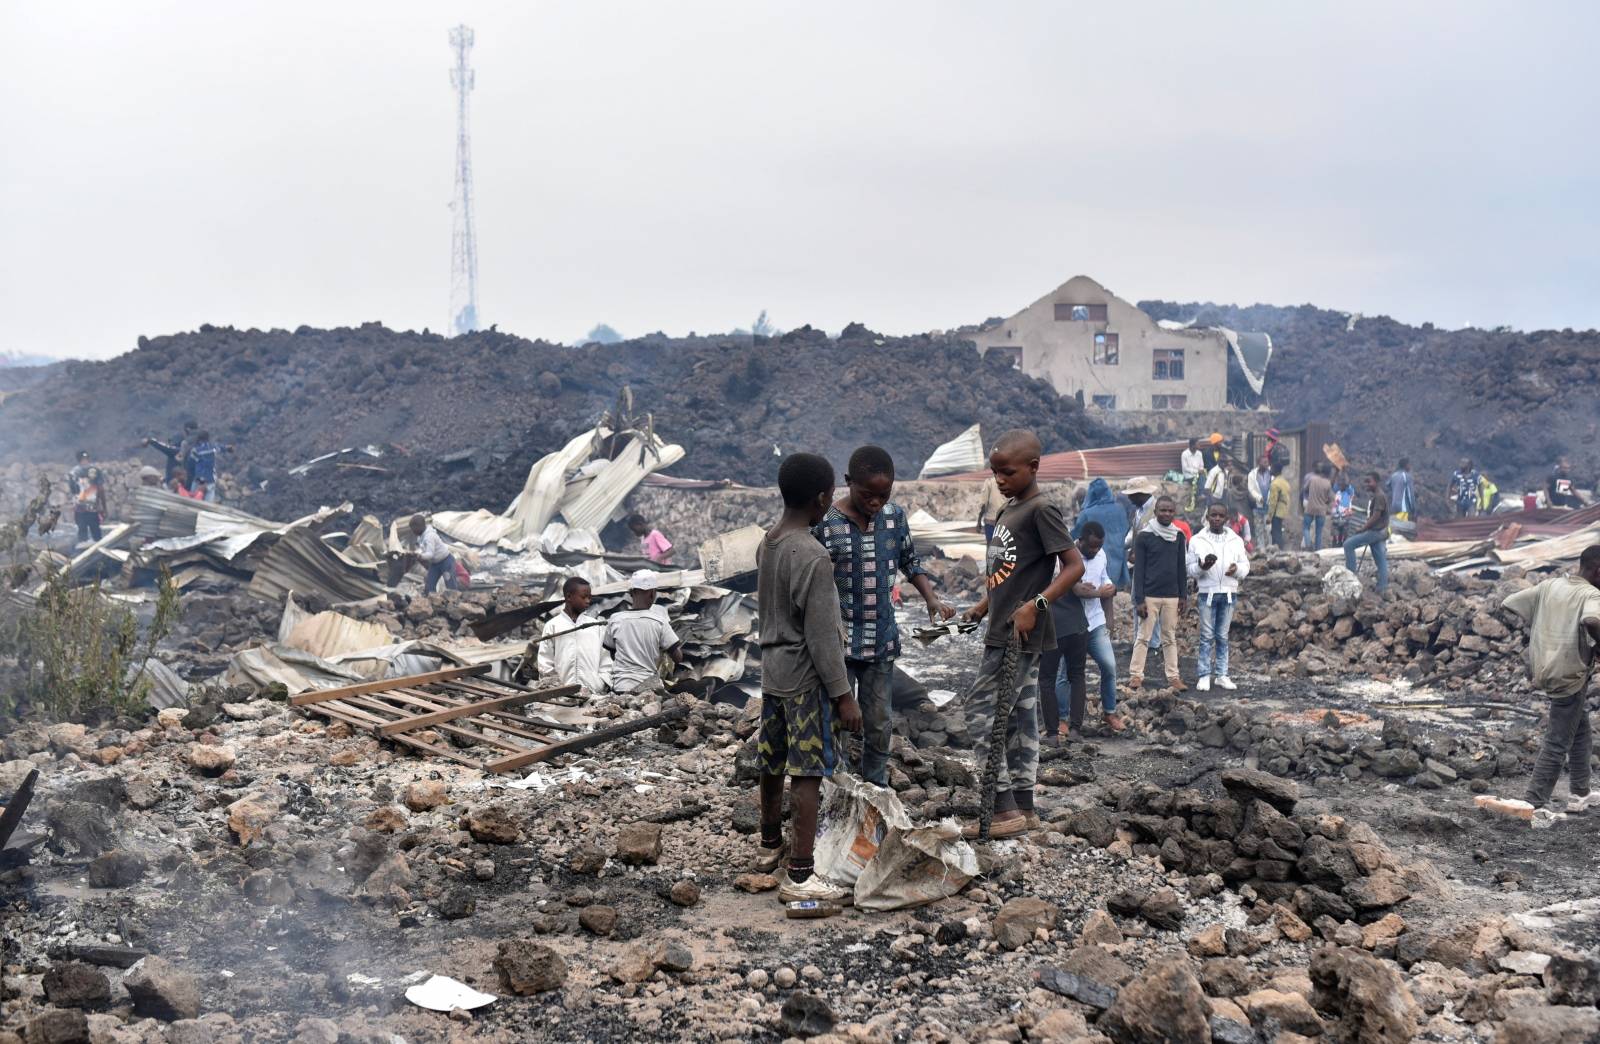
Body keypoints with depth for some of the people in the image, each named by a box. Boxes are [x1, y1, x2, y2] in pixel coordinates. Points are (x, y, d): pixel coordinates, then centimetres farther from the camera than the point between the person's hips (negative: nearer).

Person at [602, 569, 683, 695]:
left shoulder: (615, 620, 0)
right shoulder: (659, 621, -6)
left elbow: (612, 655, 12)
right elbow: (678, 657, -4)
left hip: (620, 688, 2)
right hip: (650, 686, -2)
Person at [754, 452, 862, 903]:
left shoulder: (766, 543, 5)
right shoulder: (812, 557, -22)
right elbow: (822, 636, -21)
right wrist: (843, 695, -15)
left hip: (772, 670, 9)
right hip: (806, 679, -9)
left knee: (774, 762, 20)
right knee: (808, 773, -4)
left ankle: (770, 844, 36)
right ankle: (800, 875, -2)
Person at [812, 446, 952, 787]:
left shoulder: (895, 516, -1)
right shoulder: (823, 523, -14)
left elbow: (910, 563, 13)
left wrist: (931, 599, -2)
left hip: (882, 641, 4)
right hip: (838, 642, -4)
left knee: (879, 724, 12)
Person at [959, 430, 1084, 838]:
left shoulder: (1041, 510, -14)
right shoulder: (1008, 510, 14)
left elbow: (1074, 566, -18)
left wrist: (1035, 605, -27)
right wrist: (985, 603, 14)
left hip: (1021, 633, -10)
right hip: (1004, 632, 10)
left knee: (982, 710, -8)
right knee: (1019, 715, 12)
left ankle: (1003, 808, -5)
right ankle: (1023, 807, 18)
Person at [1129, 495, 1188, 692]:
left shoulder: (1178, 536, 7)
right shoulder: (1144, 536, -5)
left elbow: (1181, 568, 13)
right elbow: (1139, 570, -6)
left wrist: (1183, 595, 7)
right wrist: (1139, 600, -10)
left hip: (1172, 596, 4)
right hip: (1150, 596, -4)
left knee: (1171, 637, 8)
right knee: (1143, 637, 0)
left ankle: (1173, 676, 12)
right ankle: (1136, 675, 6)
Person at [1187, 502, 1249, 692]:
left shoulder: (1236, 541, 7)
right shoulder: (1197, 540, 0)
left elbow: (1246, 566, 9)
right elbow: (1189, 568, -1)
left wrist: (1237, 569, -13)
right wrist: (1202, 566, -22)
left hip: (1228, 593, 2)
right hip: (1207, 593, -2)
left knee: (1222, 637, 8)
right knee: (1207, 636, 0)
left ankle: (1221, 675, 13)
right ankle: (1204, 675, 4)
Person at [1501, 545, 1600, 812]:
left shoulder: (1550, 586, 5)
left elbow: (1511, 604, 7)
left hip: (1543, 668, 8)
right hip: (1568, 676, -8)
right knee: (1557, 743, 1)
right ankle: (1531, 803, 2)